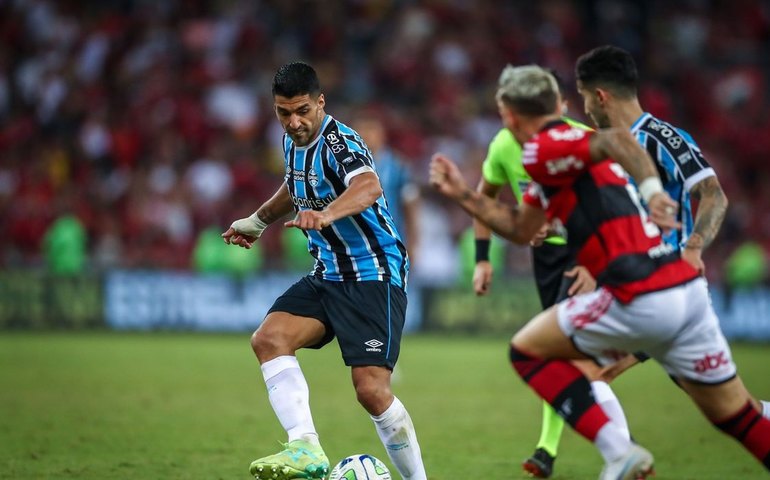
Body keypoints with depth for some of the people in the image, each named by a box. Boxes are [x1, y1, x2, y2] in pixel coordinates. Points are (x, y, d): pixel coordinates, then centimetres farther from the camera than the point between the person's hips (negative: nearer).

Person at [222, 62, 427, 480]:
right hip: (327, 275, 8)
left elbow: (369, 187, -43)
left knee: (371, 390, -17)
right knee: (268, 338, -20)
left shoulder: (339, 143, -20)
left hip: (374, 275, -7)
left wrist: (325, 214, -61)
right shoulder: (293, 141, 5)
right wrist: (258, 220, 41)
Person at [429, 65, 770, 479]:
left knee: (527, 350, 11)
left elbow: (617, 139, -21)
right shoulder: (564, 153, 24)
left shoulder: (543, 150, -3)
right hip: (689, 291, 8)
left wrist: (651, 190, -34)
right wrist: (461, 194, 33)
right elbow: (520, 229, 34)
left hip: (640, 301, -8)